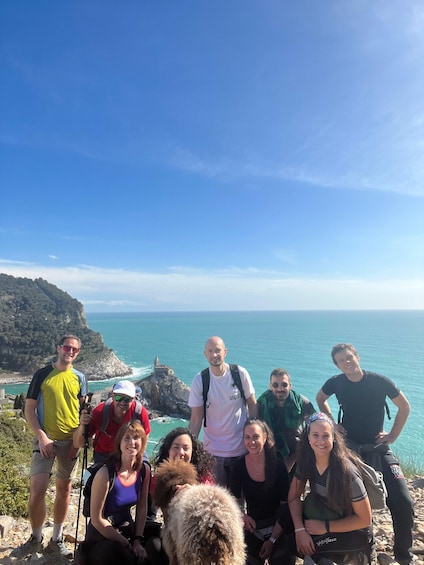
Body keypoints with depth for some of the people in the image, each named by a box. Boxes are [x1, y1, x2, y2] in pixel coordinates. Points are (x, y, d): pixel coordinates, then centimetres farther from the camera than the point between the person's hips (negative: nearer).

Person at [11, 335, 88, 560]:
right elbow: (29, 409, -3)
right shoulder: (42, 374, -4)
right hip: (45, 440, -2)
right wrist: (41, 437, -12)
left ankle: (56, 540, 29)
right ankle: (35, 539, 18)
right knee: (37, 490, -8)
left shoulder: (79, 378, 3)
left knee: (64, 489, 11)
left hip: (70, 441, 2)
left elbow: (84, 411, 7)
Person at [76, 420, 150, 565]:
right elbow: (96, 519, -18)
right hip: (101, 535, -4)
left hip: (127, 529, 4)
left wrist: (138, 539, -6)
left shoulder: (144, 470, -8)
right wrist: (127, 544, -14)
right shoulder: (106, 474, -24)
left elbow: (142, 508, 3)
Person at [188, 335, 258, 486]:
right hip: (213, 450, 0)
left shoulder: (240, 373, -10)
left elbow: (252, 406, -1)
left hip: (242, 447, 0)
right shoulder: (199, 380, -10)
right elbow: (196, 419, -6)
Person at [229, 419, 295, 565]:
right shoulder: (239, 466, -10)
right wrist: (242, 516, -18)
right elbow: (235, 499, 3)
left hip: (278, 527, -2)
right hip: (252, 527, 2)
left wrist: (273, 539, -15)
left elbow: (285, 505, -12)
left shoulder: (278, 465, -16)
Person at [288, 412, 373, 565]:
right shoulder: (306, 461, -14)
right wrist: (299, 530, -21)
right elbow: (294, 497, -6)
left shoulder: (346, 471, -29)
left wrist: (326, 527, -20)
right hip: (325, 518, 6)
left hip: (352, 533, -5)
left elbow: (365, 519, -20)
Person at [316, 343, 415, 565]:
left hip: (378, 448, 0)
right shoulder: (336, 383, -10)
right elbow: (320, 399, 11)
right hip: (349, 447, 1)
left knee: (403, 501, -8)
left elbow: (404, 407, 1)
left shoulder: (380, 381, -14)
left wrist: (393, 435, -3)